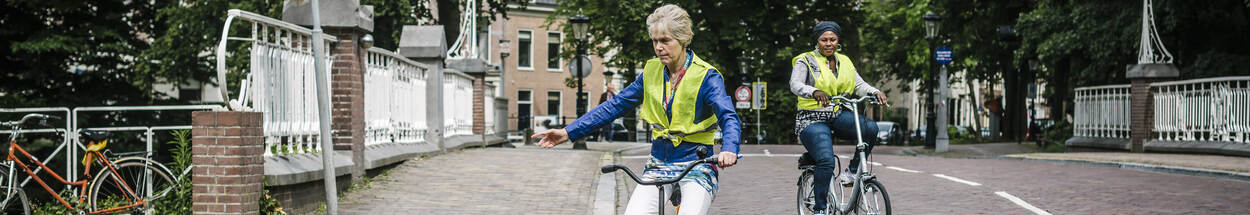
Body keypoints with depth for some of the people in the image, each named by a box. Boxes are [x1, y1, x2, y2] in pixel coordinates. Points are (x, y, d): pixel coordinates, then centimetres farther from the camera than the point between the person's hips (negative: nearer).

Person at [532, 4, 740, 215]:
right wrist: (568, 132, 6)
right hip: (659, 166, 4)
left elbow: (729, 117, -21)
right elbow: (615, 106, 11)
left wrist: (729, 150, -44)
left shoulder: (707, 77, -9)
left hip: (696, 167, -4)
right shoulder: (651, 72, 6)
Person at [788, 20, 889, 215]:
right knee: (826, 161, -27)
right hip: (812, 119, -5)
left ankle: (851, 172, -8)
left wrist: (875, 92, -16)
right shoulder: (805, 61, -1)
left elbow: (859, 84, 7)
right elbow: (795, 85, -17)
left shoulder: (844, 62, 16)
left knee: (870, 127, -25)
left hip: (838, 116, 5)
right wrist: (815, 92, -38)